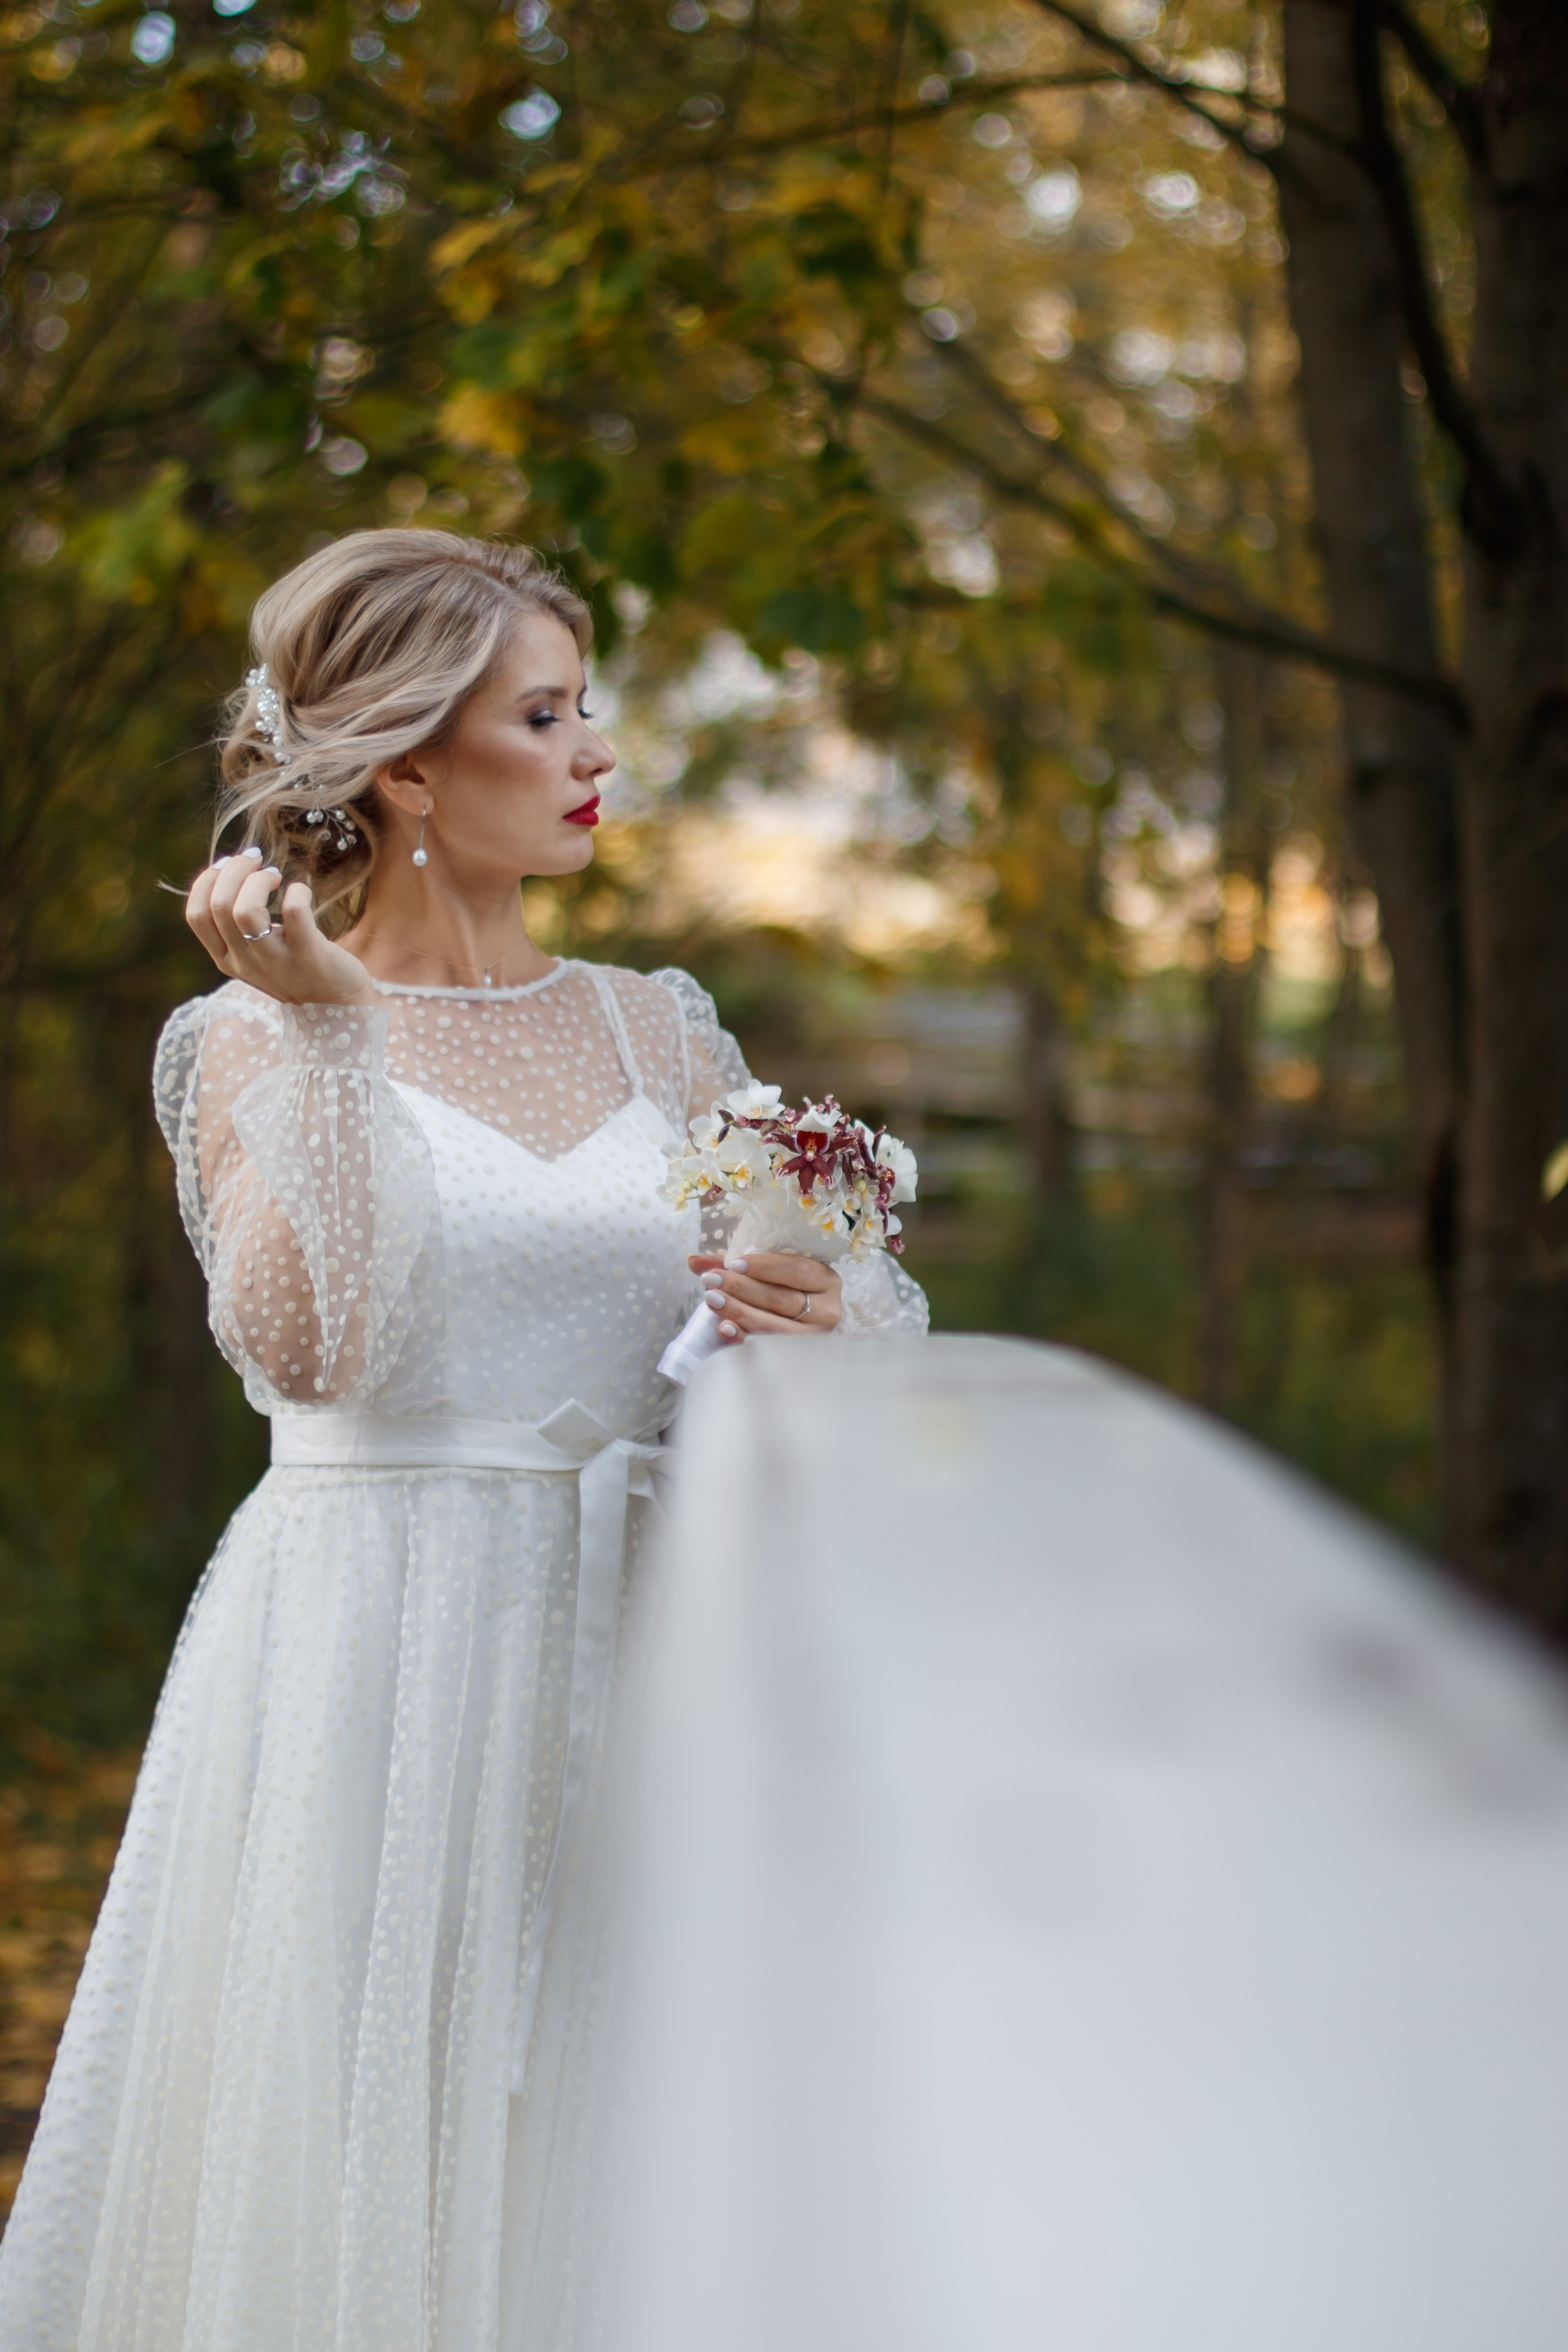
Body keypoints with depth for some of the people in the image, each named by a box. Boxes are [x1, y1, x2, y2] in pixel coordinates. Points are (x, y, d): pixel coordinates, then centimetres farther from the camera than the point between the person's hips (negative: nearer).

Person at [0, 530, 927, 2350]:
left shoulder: (657, 1030, 10)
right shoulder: (254, 1039, -1)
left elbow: (813, 1291, 13)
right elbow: (301, 1348, -17)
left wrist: (826, 1324, -9)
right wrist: (320, 1033, -19)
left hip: (621, 1658, 4)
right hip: (371, 1664, -4)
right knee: (360, 2133, 0)